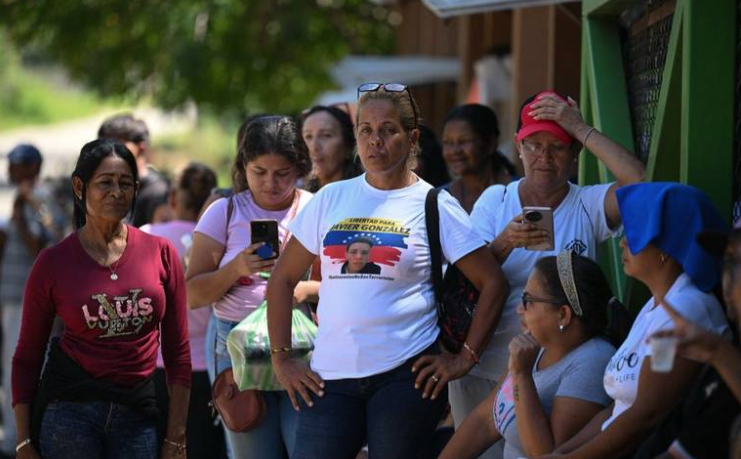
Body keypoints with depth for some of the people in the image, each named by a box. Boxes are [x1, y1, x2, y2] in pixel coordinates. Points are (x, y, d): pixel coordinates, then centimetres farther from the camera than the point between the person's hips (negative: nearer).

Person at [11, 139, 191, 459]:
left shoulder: (160, 253, 2)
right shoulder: (52, 263, -2)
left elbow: (178, 351, 5)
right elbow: (27, 357, 3)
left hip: (137, 412, 2)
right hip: (68, 409, -2)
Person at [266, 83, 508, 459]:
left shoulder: (434, 206, 2)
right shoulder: (331, 199, 11)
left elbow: (492, 282, 1)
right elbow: (283, 278, 15)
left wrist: (465, 358, -4)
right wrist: (281, 357, 7)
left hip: (406, 373, -3)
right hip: (331, 376, 3)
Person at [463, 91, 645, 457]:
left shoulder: (589, 206, -2)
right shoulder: (494, 200, 3)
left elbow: (640, 182, -22)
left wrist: (580, 128, -18)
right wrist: (506, 243, -24)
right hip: (485, 369, 2)